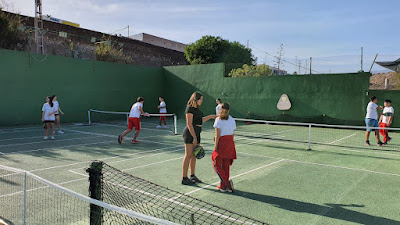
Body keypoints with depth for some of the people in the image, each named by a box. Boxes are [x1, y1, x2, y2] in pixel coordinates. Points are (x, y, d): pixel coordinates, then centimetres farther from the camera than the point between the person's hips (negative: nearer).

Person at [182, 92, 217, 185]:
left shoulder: (197, 108, 14)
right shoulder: (190, 109, -14)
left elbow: (200, 121, 23)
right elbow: (189, 124, -18)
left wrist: (210, 116, 24)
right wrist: (194, 137, -20)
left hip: (196, 133, 9)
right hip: (190, 133, -9)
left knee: (194, 155, 13)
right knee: (188, 156, -5)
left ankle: (192, 176, 25)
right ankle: (184, 179, 3)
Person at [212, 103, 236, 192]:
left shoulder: (218, 119, -8)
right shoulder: (232, 120, 8)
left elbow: (217, 135, -12)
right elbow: (233, 134, 9)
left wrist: (215, 146, -8)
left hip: (222, 142, -6)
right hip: (230, 143, 6)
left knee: (217, 165, 5)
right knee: (225, 165, 13)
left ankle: (226, 183, -6)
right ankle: (223, 186, 18)